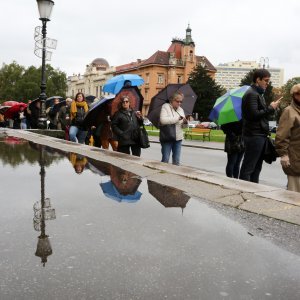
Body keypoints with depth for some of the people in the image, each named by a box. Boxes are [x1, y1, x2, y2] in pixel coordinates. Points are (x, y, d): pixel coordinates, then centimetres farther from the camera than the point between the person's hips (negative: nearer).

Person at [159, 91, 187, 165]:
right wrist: (177, 118, -19)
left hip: (178, 138, 6)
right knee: (165, 160, -4)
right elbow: (163, 120, -22)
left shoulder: (181, 110, 13)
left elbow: (183, 125, 17)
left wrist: (185, 122, -8)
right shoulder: (165, 107, -5)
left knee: (176, 161, 9)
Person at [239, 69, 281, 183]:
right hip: (254, 135, -10)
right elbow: (254, 114, -21)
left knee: (256, 168, 14)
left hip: (260, 135, 10)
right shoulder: (251, 94, -11)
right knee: (248, 168, -7)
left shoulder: (258, 93, 21)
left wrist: (271, 108, 8)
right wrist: (271, 108, -13)